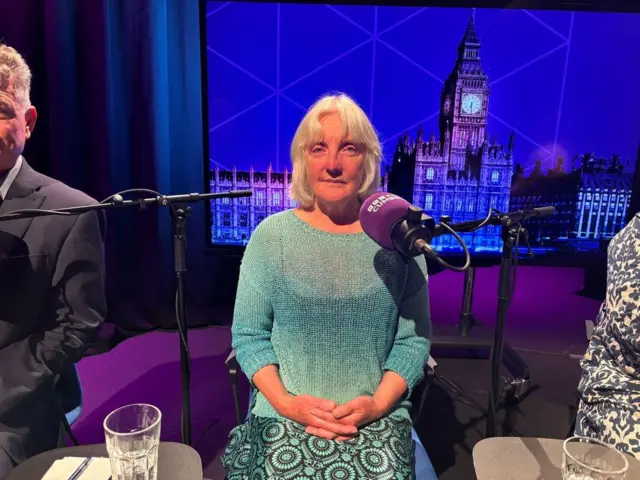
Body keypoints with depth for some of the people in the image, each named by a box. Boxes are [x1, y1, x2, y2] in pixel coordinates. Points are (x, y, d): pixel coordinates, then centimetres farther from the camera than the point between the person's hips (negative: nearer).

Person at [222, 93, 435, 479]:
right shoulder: (271, 235, -1)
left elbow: (414, 337, 1)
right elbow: (248, 334, 1)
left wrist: (378, 403, -11)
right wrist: (285, 403, -10)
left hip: (377, 415, 1)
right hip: (286, 414, 0)